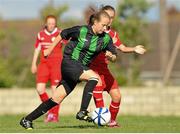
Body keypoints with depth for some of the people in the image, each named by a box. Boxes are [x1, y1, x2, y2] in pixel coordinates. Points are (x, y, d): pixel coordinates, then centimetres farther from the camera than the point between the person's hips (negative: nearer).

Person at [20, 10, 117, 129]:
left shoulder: (106, 38, 0)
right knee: (94, 77, -29)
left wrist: (110, 56, -17)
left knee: (57, 99, 2)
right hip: (69, 62, -5)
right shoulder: (81, 30, -13)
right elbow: (62, 35, 3)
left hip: (82, 68, 5)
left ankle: (27, 120, 10)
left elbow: (114, 58, 6)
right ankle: (82, 112, -28)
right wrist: (50, 49, 10)